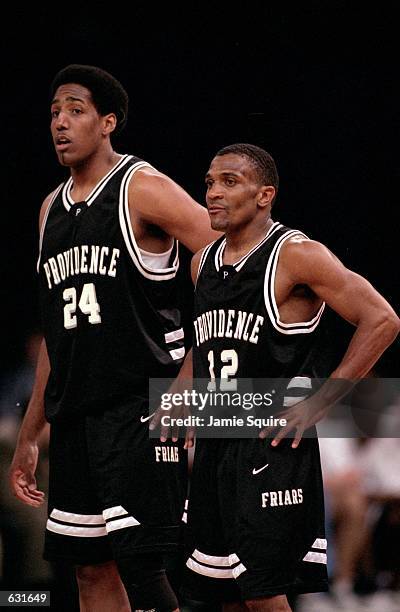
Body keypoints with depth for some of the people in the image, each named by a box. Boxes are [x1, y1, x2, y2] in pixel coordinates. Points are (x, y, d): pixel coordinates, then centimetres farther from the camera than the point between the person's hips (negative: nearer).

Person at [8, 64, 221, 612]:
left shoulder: (143, 190, -6)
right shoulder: (52, 208, 17)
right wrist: (30, 436, 22)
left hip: (140, 406, -7)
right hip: (75, 413, 7)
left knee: (139, 563, -13)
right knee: (91, 568, 7)